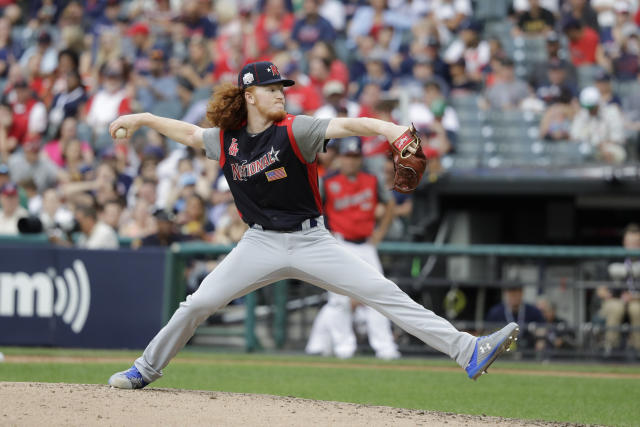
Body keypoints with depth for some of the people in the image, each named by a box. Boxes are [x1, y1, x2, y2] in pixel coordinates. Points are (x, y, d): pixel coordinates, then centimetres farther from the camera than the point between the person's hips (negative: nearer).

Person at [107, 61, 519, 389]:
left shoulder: (294, 131, -12)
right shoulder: (227, 140, 0)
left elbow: (345, 125, -27)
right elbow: (190, 133, 20)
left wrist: (389, 129, -43)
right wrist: (143, 119, 18)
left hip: (311, 241, -3)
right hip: (261, 243, 3)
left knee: (385, 294, -13)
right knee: (197, 305, 0)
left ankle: (468, 351, -20)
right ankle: (146, 370, 23)